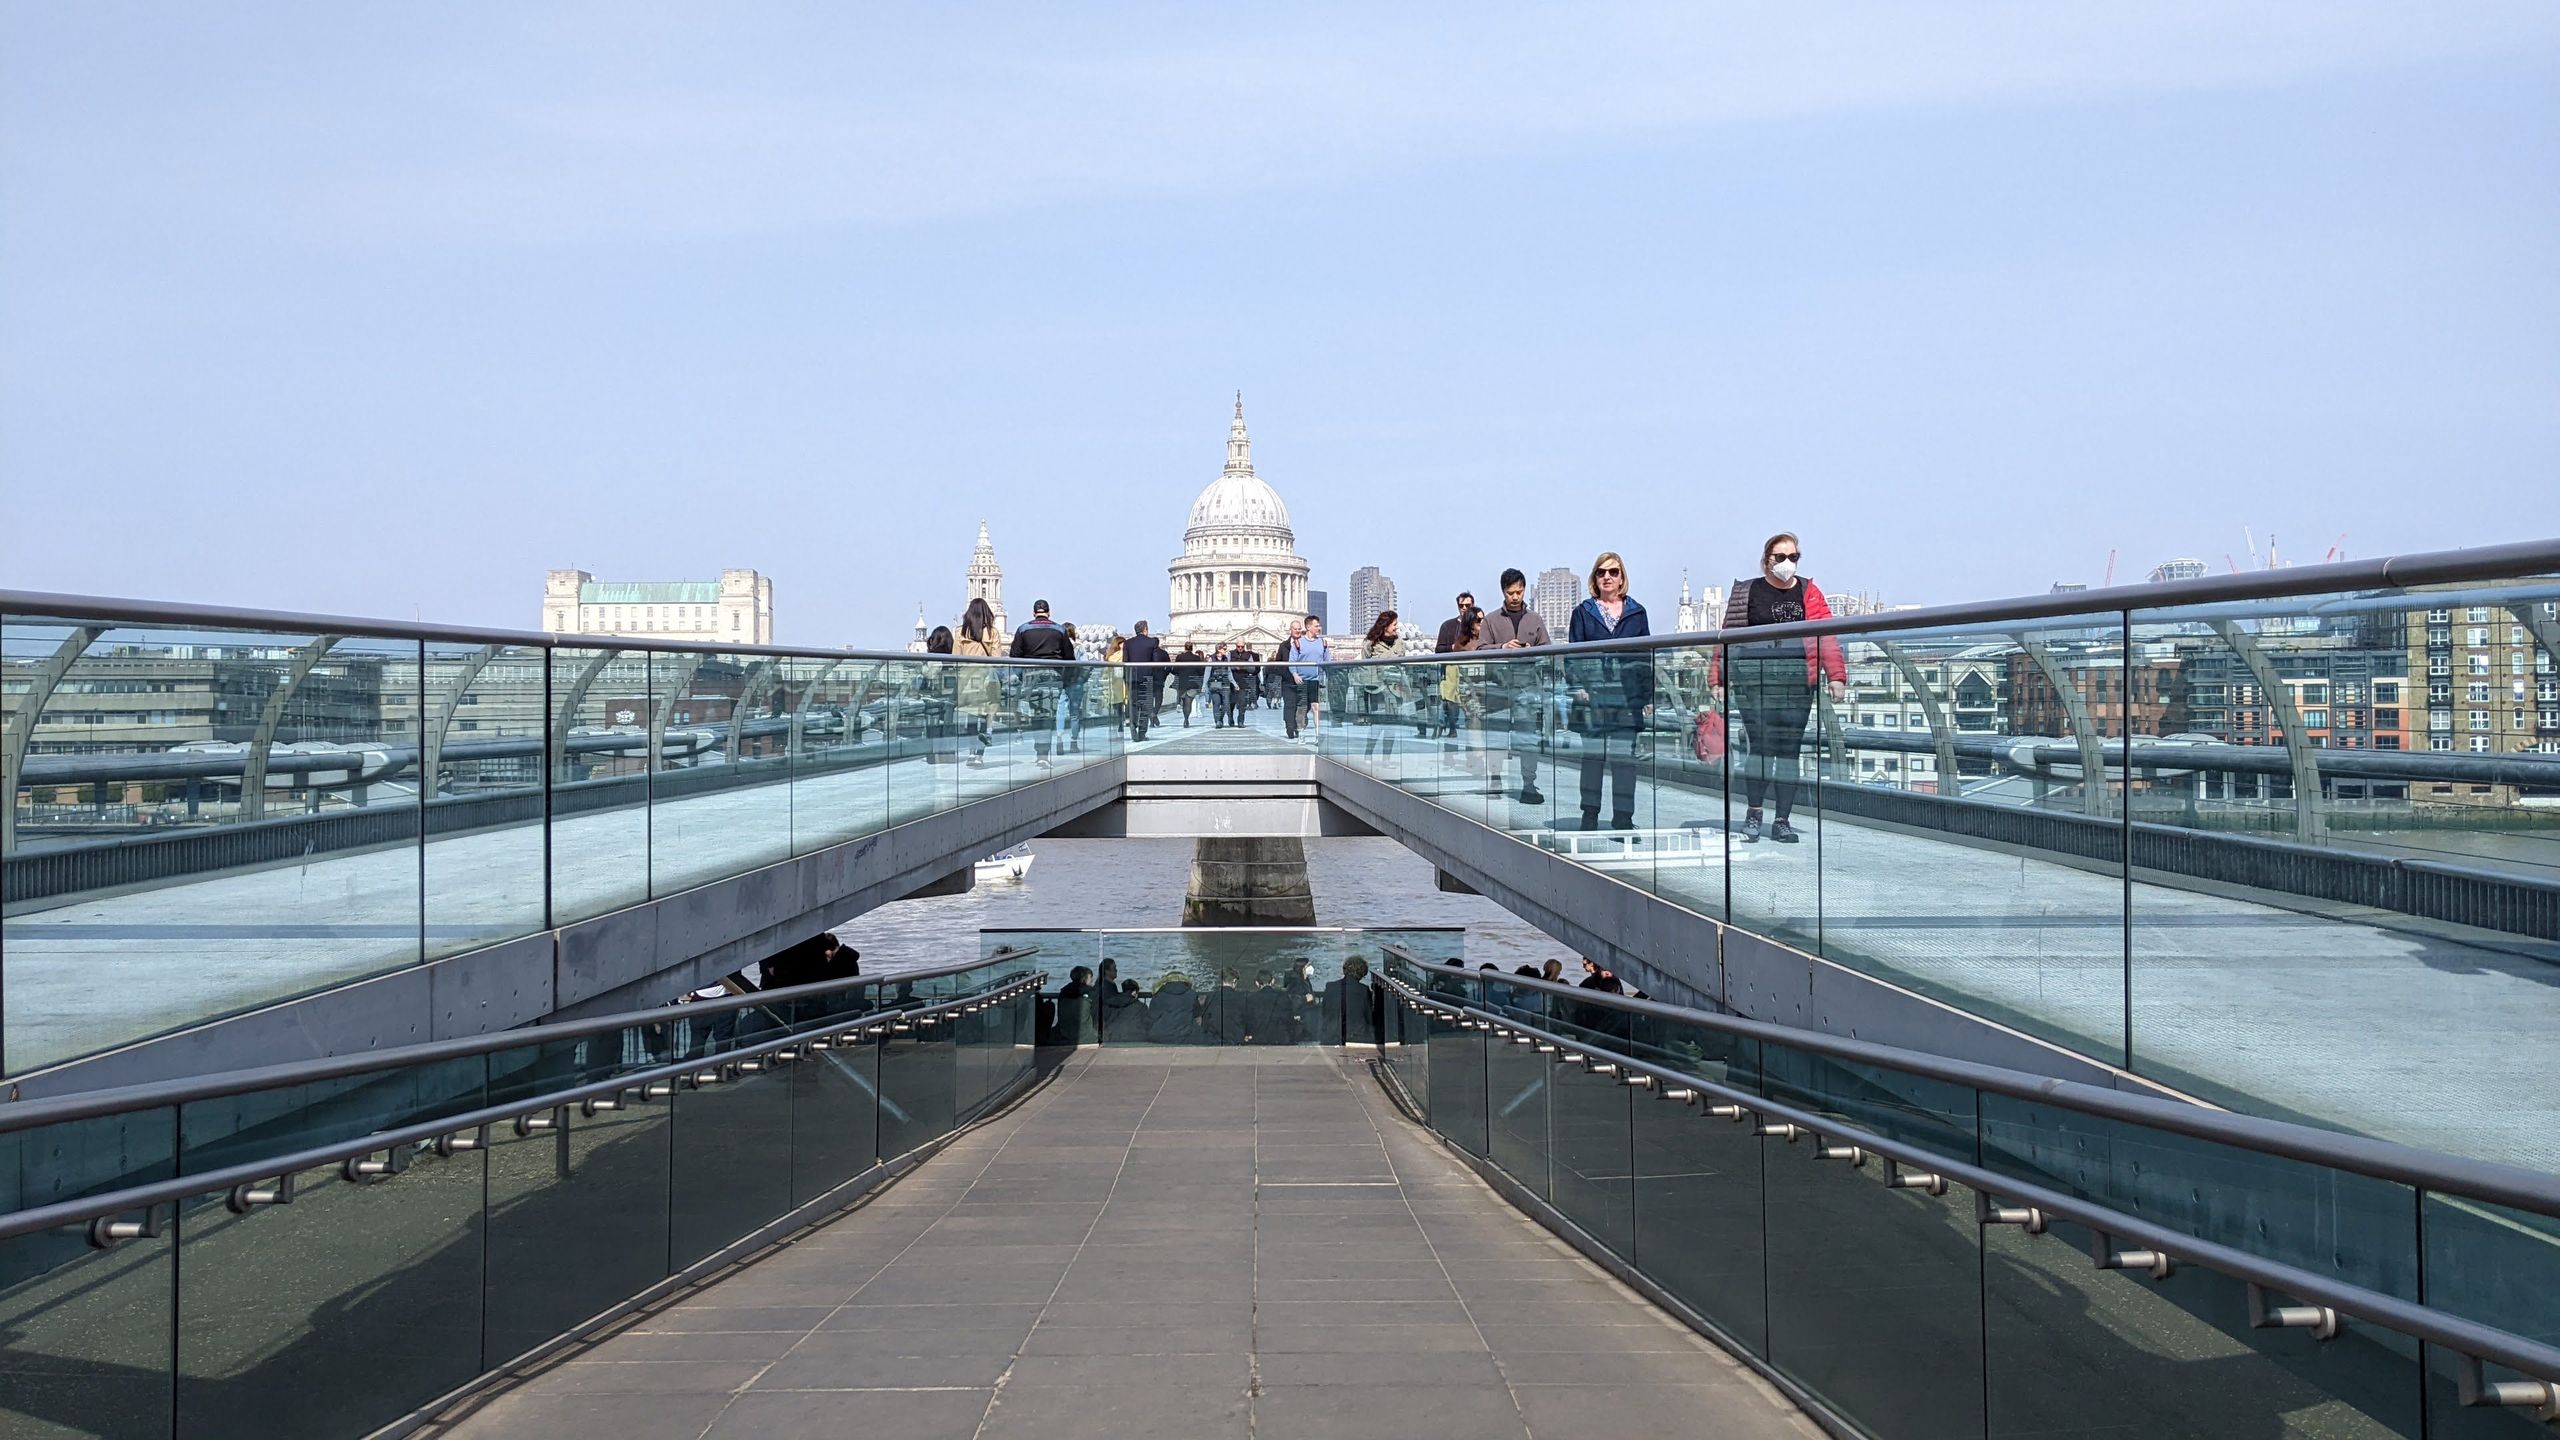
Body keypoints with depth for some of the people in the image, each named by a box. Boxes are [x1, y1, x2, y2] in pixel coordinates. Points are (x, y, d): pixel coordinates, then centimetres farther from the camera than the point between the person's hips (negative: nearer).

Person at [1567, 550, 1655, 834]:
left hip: (1627, 696, 1)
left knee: (1624, 757, -1)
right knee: (1592, 755, 3)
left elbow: (1646, 656, 11)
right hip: (1592, 696, -1)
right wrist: (1577, 685, -9)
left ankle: (1623, 817, 3)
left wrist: (1648, 695, 5)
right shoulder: (1583, 612, 8)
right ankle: (1590, 814, 11)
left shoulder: (1636, 613, 11)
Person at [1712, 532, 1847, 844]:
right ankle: (1753, 815, 4)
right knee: (1760, 745, -9)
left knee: (1790, 750, 5)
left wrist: (1836, 676, -8)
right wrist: (1719, 680, 0)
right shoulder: (1748, 593, 6)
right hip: (1754, 683, -2)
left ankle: (1783, 821, 12)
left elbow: (1826, 635, 2)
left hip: (1797, 686, 2)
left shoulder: (1809, 593, 10)